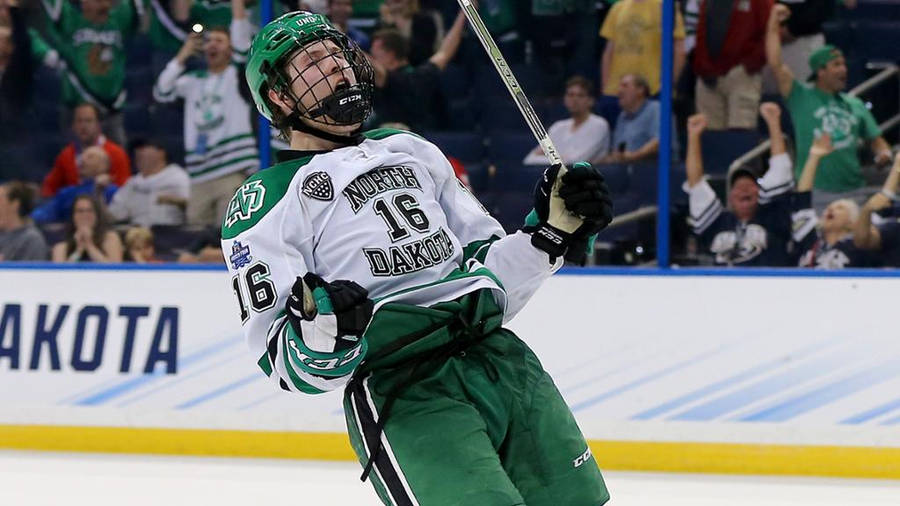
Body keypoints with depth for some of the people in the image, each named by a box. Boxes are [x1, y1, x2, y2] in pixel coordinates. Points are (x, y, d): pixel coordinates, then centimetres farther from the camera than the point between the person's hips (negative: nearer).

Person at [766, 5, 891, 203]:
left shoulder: (854, 104, 16)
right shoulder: (801, 97, 2)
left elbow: (875, 139, 20)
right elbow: (775, 64, -7)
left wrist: (883, 153, -4)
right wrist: (774, 23, -5)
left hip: (854, 191, 4)